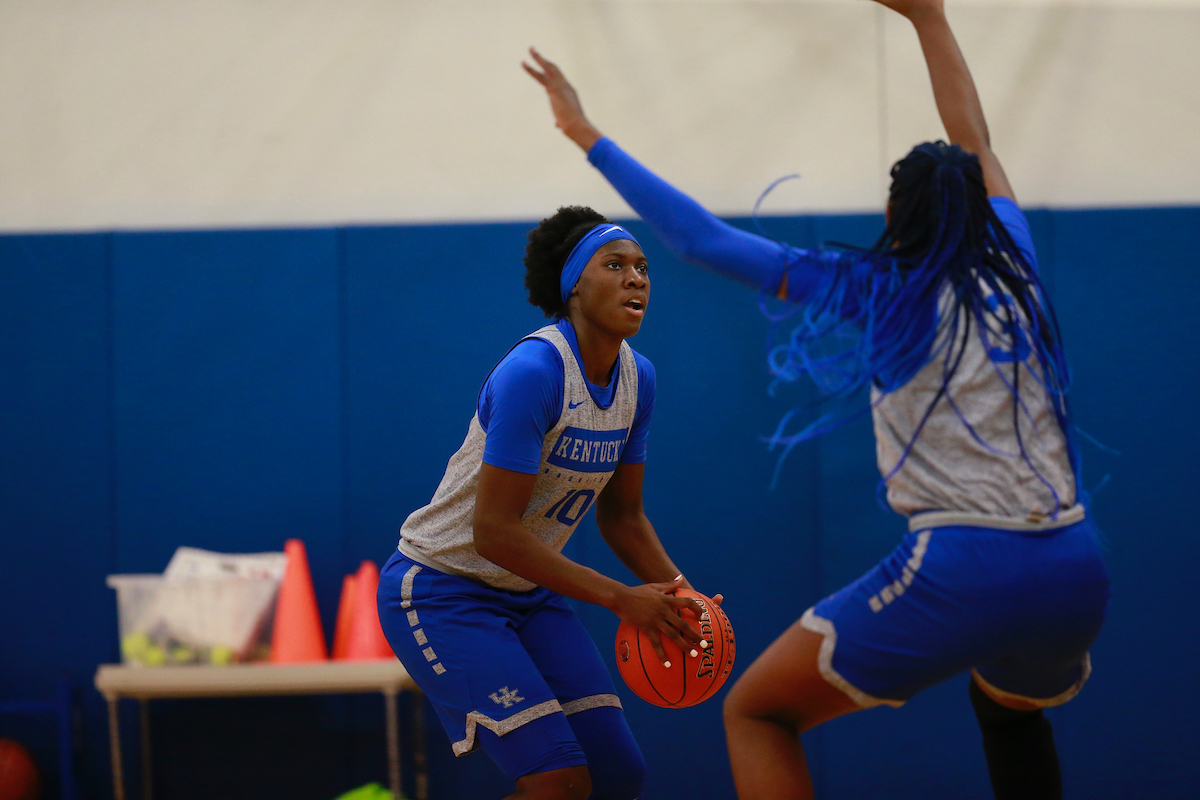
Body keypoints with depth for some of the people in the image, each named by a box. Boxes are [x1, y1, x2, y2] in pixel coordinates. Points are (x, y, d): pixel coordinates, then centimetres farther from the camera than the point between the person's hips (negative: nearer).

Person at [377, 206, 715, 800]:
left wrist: (677, 595, -7)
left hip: (530, 594, 8)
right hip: (441, 589, -8)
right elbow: (494, 531, -28)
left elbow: (621, 515, 10)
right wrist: (622, 599, -27)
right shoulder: (533, 372, -25)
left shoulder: (637, 378, 1)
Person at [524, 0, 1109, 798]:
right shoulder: (1010, 274, 12)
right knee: (1009, 706, 39)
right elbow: (975, 142, 30)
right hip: (1076, 573, 6)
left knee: (756, 711, 7)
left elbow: (703, 239, 4)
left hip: (962, 573, -6)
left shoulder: (876, 291, 1)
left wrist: (588, 136, 11)